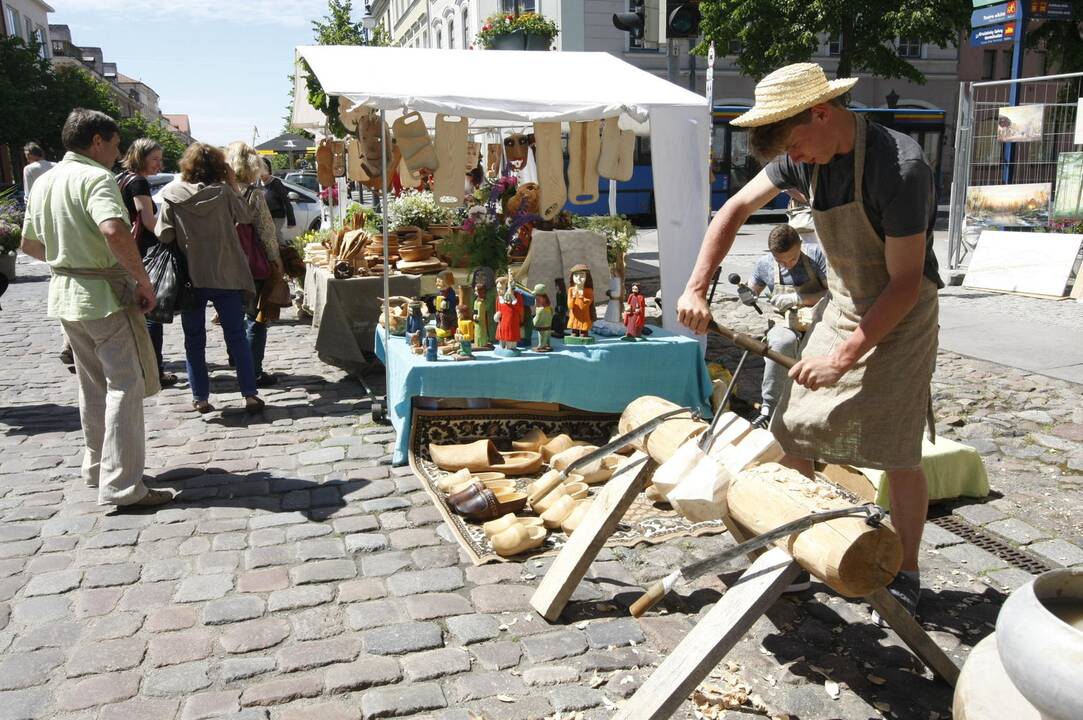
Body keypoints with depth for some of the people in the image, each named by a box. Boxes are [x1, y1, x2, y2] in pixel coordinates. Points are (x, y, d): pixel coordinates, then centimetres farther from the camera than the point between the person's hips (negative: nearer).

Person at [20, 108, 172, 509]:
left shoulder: (44, 182, 12)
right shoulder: (95, 177, -15)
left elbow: (29, 244, 19)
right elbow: (114, 231, -33)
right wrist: (143, 279, -23)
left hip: (64, 293, 9)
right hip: (105, 295, -9)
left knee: (93, 385, 19)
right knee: (126, 386, -4)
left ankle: (96, 467, 32)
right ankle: (121, 486, -4)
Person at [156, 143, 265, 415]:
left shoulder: (172, 194, -6)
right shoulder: (224, 192, -7)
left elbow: (163, 235, -8)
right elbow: (245, 217, 6)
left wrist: (184, 237, 11)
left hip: (190, 277, 0)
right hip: (226, 275, 0)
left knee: (194, 339, 10)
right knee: (236, 336, 6)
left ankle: (200, 398, 11)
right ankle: (250, 395, 3)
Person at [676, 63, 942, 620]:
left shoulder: (900, 166, -26)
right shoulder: (806, 157, -6)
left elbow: (905, 282, -24)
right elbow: (735, 210, 4)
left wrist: (843, 357, -27)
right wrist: (696, 288, -5)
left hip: (901, 314, -6)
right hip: (841, 303, 6)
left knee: (896, 456, -4)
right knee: (792, 433, 3)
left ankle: (906, 576, 17)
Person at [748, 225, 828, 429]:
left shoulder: (816, 255, -3)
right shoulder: (765, 263, 4)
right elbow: (752, 291, 20)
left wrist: (798, 299, -19)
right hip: (787, 324, 0)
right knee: (782, 342, -38)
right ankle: (769, 408, -31)